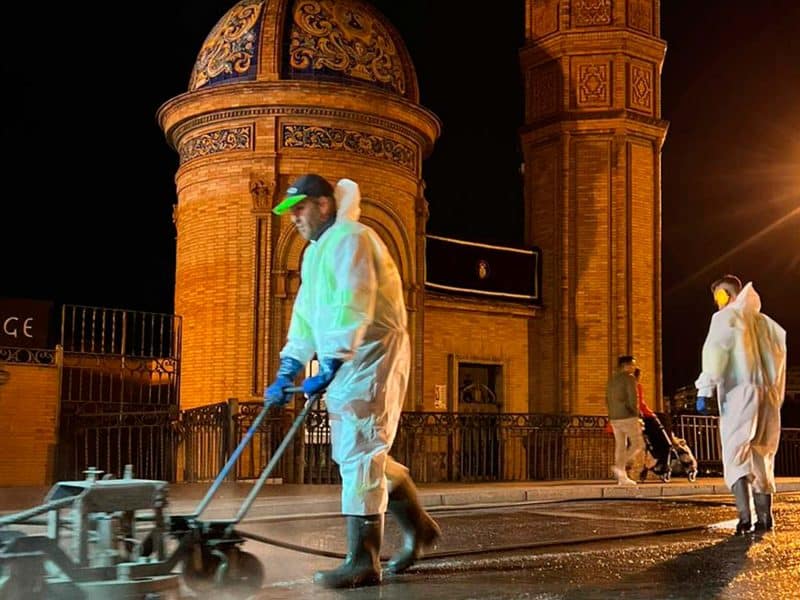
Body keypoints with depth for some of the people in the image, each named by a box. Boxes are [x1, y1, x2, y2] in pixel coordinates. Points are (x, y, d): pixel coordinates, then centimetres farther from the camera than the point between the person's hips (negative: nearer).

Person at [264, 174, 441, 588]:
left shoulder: (349, 239, -10)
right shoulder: (315, 253, 22)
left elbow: (354, 307, -22)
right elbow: (305, 317, 20)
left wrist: (330, 366, -27)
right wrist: (286, 372, 12)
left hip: (372, 355, -10)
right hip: (344, 362, 10)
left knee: (360, 452, -11)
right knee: (356, 452, 12)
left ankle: (362, 562, -8)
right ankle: (417, 526, 25)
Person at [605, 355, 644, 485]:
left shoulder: (611, 379, 15)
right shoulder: (629, 378, -10)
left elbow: (608, 399, 17)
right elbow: (633, 399, -17)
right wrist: (635, 413, -6)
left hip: (614, 418, 8)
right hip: (628, 417, -8)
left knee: (620, 446, 10)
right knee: (638, 445, 0)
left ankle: (622, 477, 8)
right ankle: (619, 467, -16)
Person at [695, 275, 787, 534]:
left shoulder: (725, 317, 1)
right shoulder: (764, 321, 20)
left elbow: (715, 351, -13)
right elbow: (779, 355, 19)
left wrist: (705, 388, -17)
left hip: (739, 393, -6)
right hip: (768, 395, 6)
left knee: (736, 453, -11)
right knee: (761, 455, 14)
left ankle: (745, 515, -25)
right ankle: (764, 516, 12)